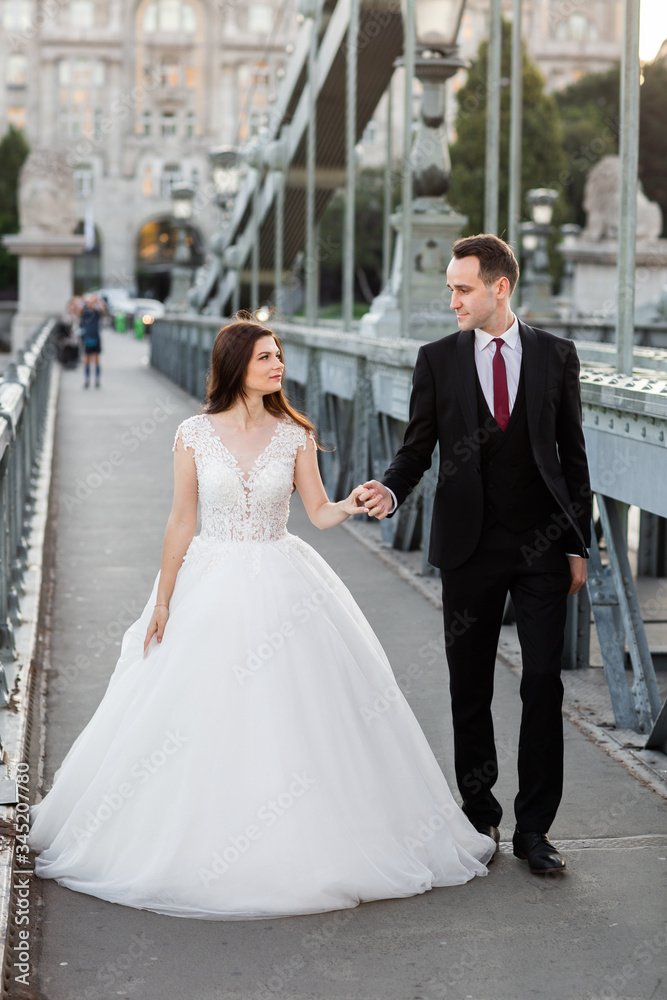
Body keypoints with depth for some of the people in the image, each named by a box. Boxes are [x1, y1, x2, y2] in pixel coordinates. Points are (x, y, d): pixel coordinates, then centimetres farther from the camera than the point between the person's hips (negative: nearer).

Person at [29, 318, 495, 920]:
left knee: (293, 720, 2)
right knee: (205, 722, 3)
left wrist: (352, 504, -22)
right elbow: (181, 521, 0)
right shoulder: (195, 434, -3)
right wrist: (162, 600, 1)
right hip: (211, 585, -1)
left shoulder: (294, 435, 0)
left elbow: (318, 511, 0)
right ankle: (198, 845, 19)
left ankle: (295, 850, 16)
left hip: (282, 590, 1)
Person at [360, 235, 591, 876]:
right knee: (470, 689, 8)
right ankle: (479, 813, 24)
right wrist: (391, 491, -18)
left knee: (543, 684, -3)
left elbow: (571, 454, 6)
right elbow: (418, 445, 3)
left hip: (542, 545, -1)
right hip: (470, 547, 1)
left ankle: (533, 828, 7)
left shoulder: (556, 356, 3)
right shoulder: (437, 359, 3)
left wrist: (577, 544, 4)